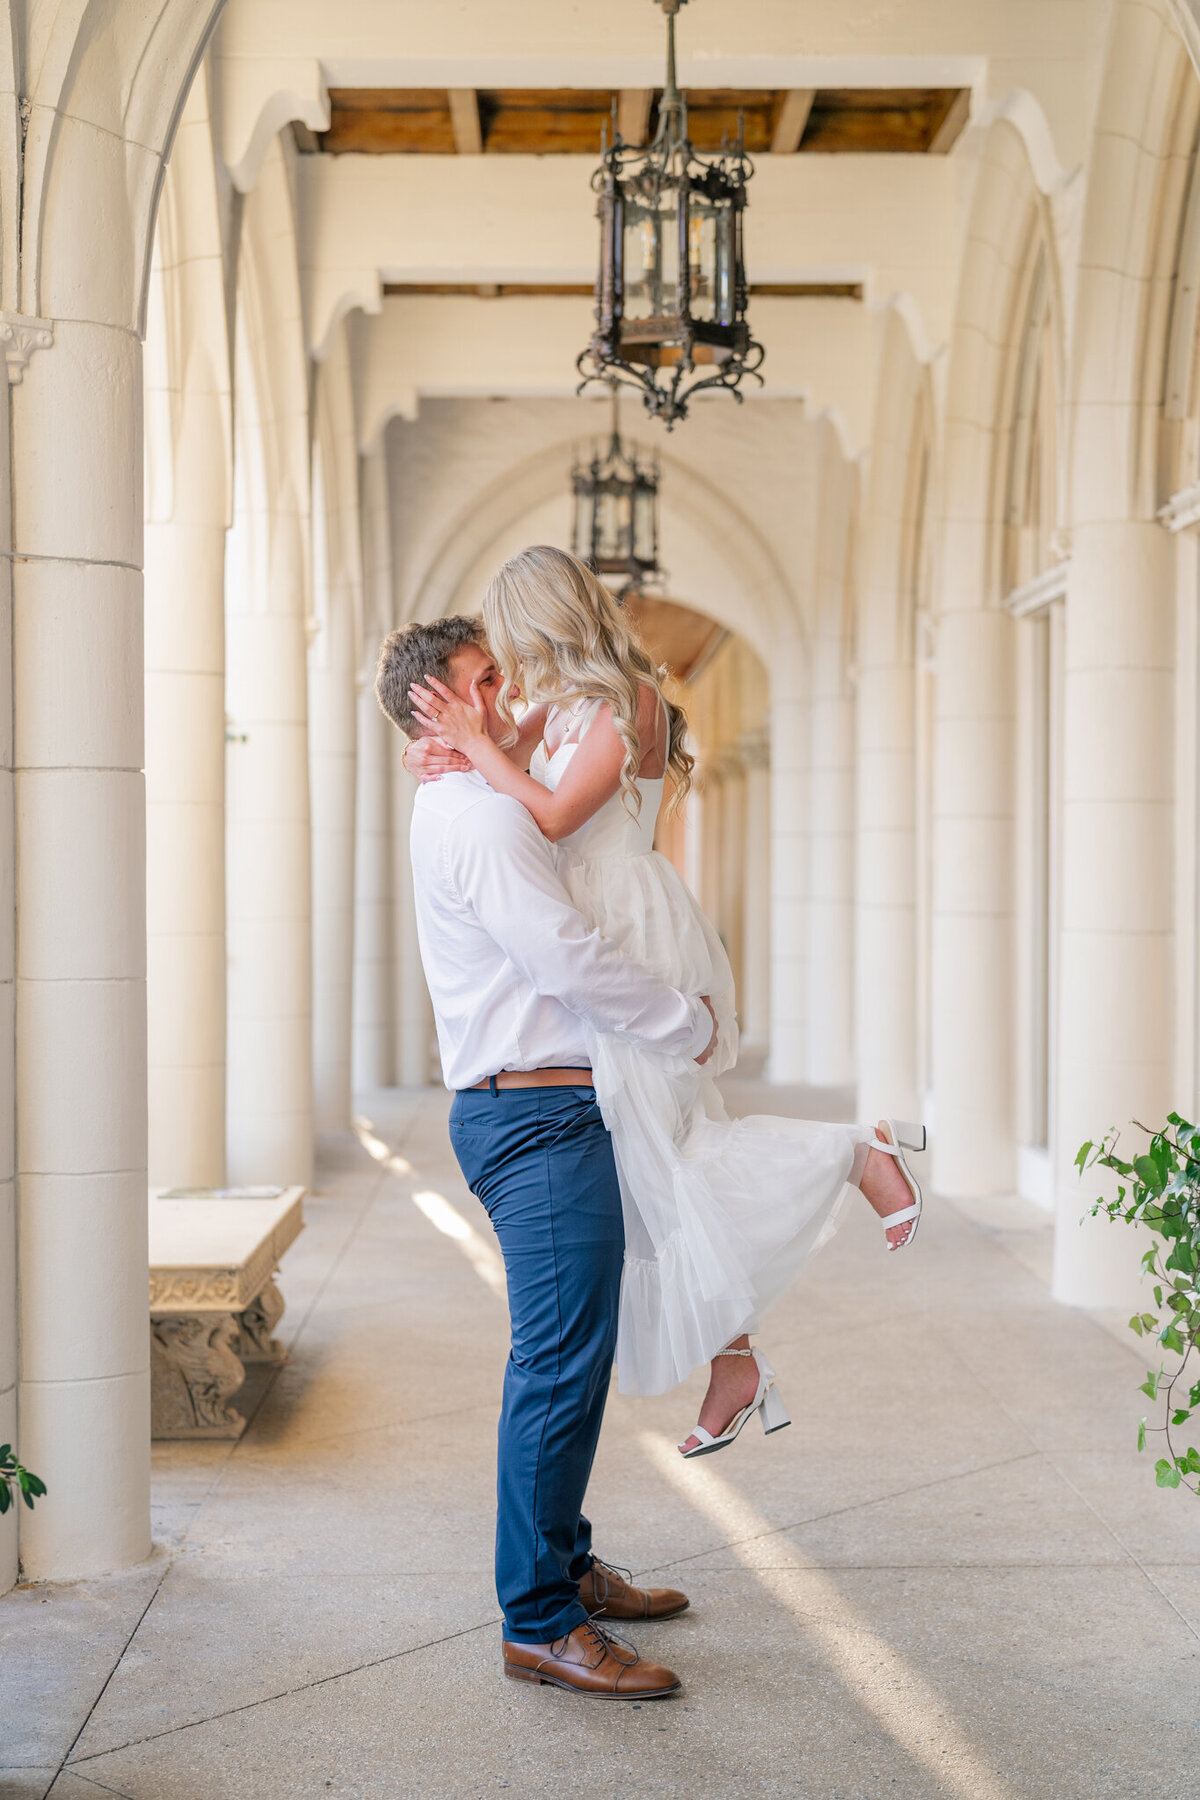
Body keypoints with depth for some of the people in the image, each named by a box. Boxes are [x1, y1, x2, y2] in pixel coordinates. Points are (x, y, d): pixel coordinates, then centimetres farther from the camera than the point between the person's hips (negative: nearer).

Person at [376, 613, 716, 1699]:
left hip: (530, 1112, 11)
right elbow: (572, 961, -19)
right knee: (561, 1365, -10)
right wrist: (695, 1025, -7)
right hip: (540, 1118, -11)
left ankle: (565, 1565, 30)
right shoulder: (480, 818, -14)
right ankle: (540, 1626, -5)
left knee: (570, 1355, 18)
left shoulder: (462, 810, 19)